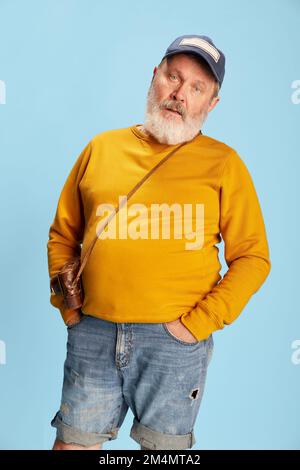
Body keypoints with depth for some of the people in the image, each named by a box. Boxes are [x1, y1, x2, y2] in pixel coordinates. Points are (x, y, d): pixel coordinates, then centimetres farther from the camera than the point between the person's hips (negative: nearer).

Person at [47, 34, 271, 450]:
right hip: (91, 334, 2)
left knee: (163, 444, 15)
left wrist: (199, 323, -10)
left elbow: (253, 258, -2)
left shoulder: (223, 163, -1)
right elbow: (63, 234, 14)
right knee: (73, 441, 13)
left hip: (175, 340, -2)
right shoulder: (102, 147, 8)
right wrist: (66, 304, 5)